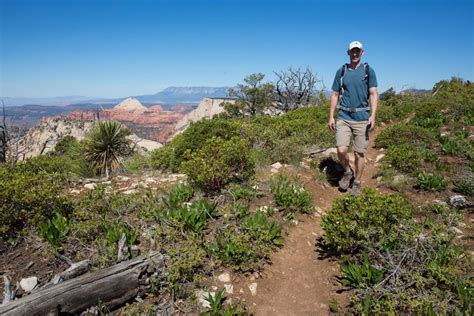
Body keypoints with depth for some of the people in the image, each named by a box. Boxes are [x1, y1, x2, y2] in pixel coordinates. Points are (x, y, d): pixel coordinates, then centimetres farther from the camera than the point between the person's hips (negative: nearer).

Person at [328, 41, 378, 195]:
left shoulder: (368, 71, 3)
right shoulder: (341, 71, 8)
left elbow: (373, 94, -2)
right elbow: (335, 95, 10)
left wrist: (373, 116, -15)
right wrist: (331, 117, 4)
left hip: (362, 118, -1)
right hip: (343, 117, 1)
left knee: (359, 153, 4)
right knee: (341, 150, -12)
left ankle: (356, 182, 22)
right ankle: (347, 172, 18)